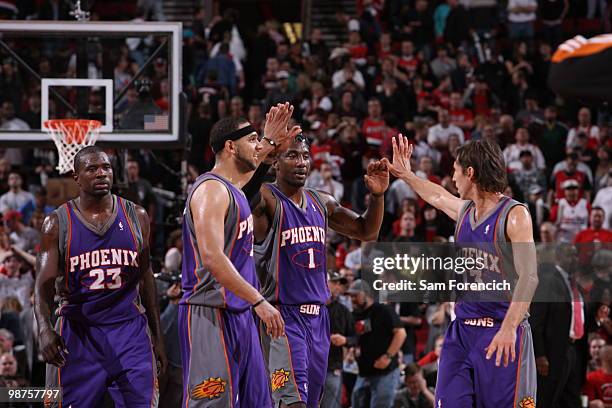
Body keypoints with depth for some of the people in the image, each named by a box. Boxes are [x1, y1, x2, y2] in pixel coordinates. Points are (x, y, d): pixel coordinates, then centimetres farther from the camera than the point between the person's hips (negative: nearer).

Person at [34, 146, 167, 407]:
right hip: (79, 333, -1)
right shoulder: (58, 223, -1)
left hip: (129, 329, 2)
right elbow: (44, 284, -8)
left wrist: (157, 337, 12)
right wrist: (44, 329, -27)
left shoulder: (136, 217, 7)